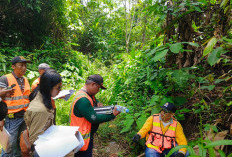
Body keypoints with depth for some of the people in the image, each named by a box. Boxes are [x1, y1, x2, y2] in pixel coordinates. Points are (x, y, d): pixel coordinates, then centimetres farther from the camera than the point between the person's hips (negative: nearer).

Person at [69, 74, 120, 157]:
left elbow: (94, 100, 23)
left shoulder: (88, 94, 3)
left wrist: (98, 103, -1)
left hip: (88, 134, 10)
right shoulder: (83, 99, -28)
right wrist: (112, 115, -23)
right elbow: (94, 119, -28)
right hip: (83, 137, -10)